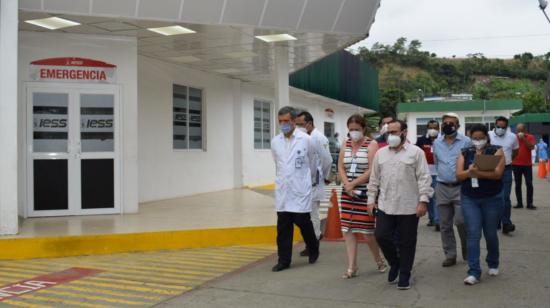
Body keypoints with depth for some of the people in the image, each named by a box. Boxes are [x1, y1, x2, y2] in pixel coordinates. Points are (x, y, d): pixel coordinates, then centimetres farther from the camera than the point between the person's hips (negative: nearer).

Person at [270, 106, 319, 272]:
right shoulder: (275, 141, 4)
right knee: (283, 227, 4)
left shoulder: (306, 140, -6)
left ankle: (313, 250, 28)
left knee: (303, 222, 2)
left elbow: (312, 164, 8)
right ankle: (284, 260, 12)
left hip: (301, 190, -3)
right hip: (282, 190, 3)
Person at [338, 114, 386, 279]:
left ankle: (379, 260, 26)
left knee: (367, 231, 0)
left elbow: (372, 171, -15)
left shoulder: (371, 145, -6)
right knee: (347, 230, 2)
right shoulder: (345, 145, 10)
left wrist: (353, 184, -14)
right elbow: (341, 168, 6)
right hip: (348, 193, 5)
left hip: (366, 193, -5)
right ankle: (352, 267, 10)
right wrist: (347, 186, -10)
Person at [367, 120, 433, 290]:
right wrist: (371, 199, 9)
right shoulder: (380, 153, 10)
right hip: (385, 206, 4)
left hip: (409, 207, -3)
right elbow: (374, 179, 13)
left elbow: (424, 178, -6)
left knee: (407, 242, 4)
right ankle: (395, 263, 26)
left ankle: (404, 275, 19)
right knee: (381, 236, 0)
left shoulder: (416, 152, -3)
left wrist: (423, 200, -13)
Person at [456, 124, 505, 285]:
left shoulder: (496, 151, -2)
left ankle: (493, 264, 35)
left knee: (490, 234, 11)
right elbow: (459, 175, -4)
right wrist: (469, 171, -24)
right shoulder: (465, 153, 6)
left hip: (492, 199, -1)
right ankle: (474, 272, -5)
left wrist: (477, 172, -27)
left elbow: (497, 173, -16)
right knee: (473, 234, -6)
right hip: (469, 199, 1)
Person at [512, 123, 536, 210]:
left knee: (529, 184, -3)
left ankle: (530, 203, 1)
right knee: (518, 184, 5)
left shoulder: (530, 137, 0)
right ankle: (519, 203, 10)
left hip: (527, 164, -1)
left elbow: (531, 147, -15)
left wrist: (524, 138, -19)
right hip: (516, 164, 1)